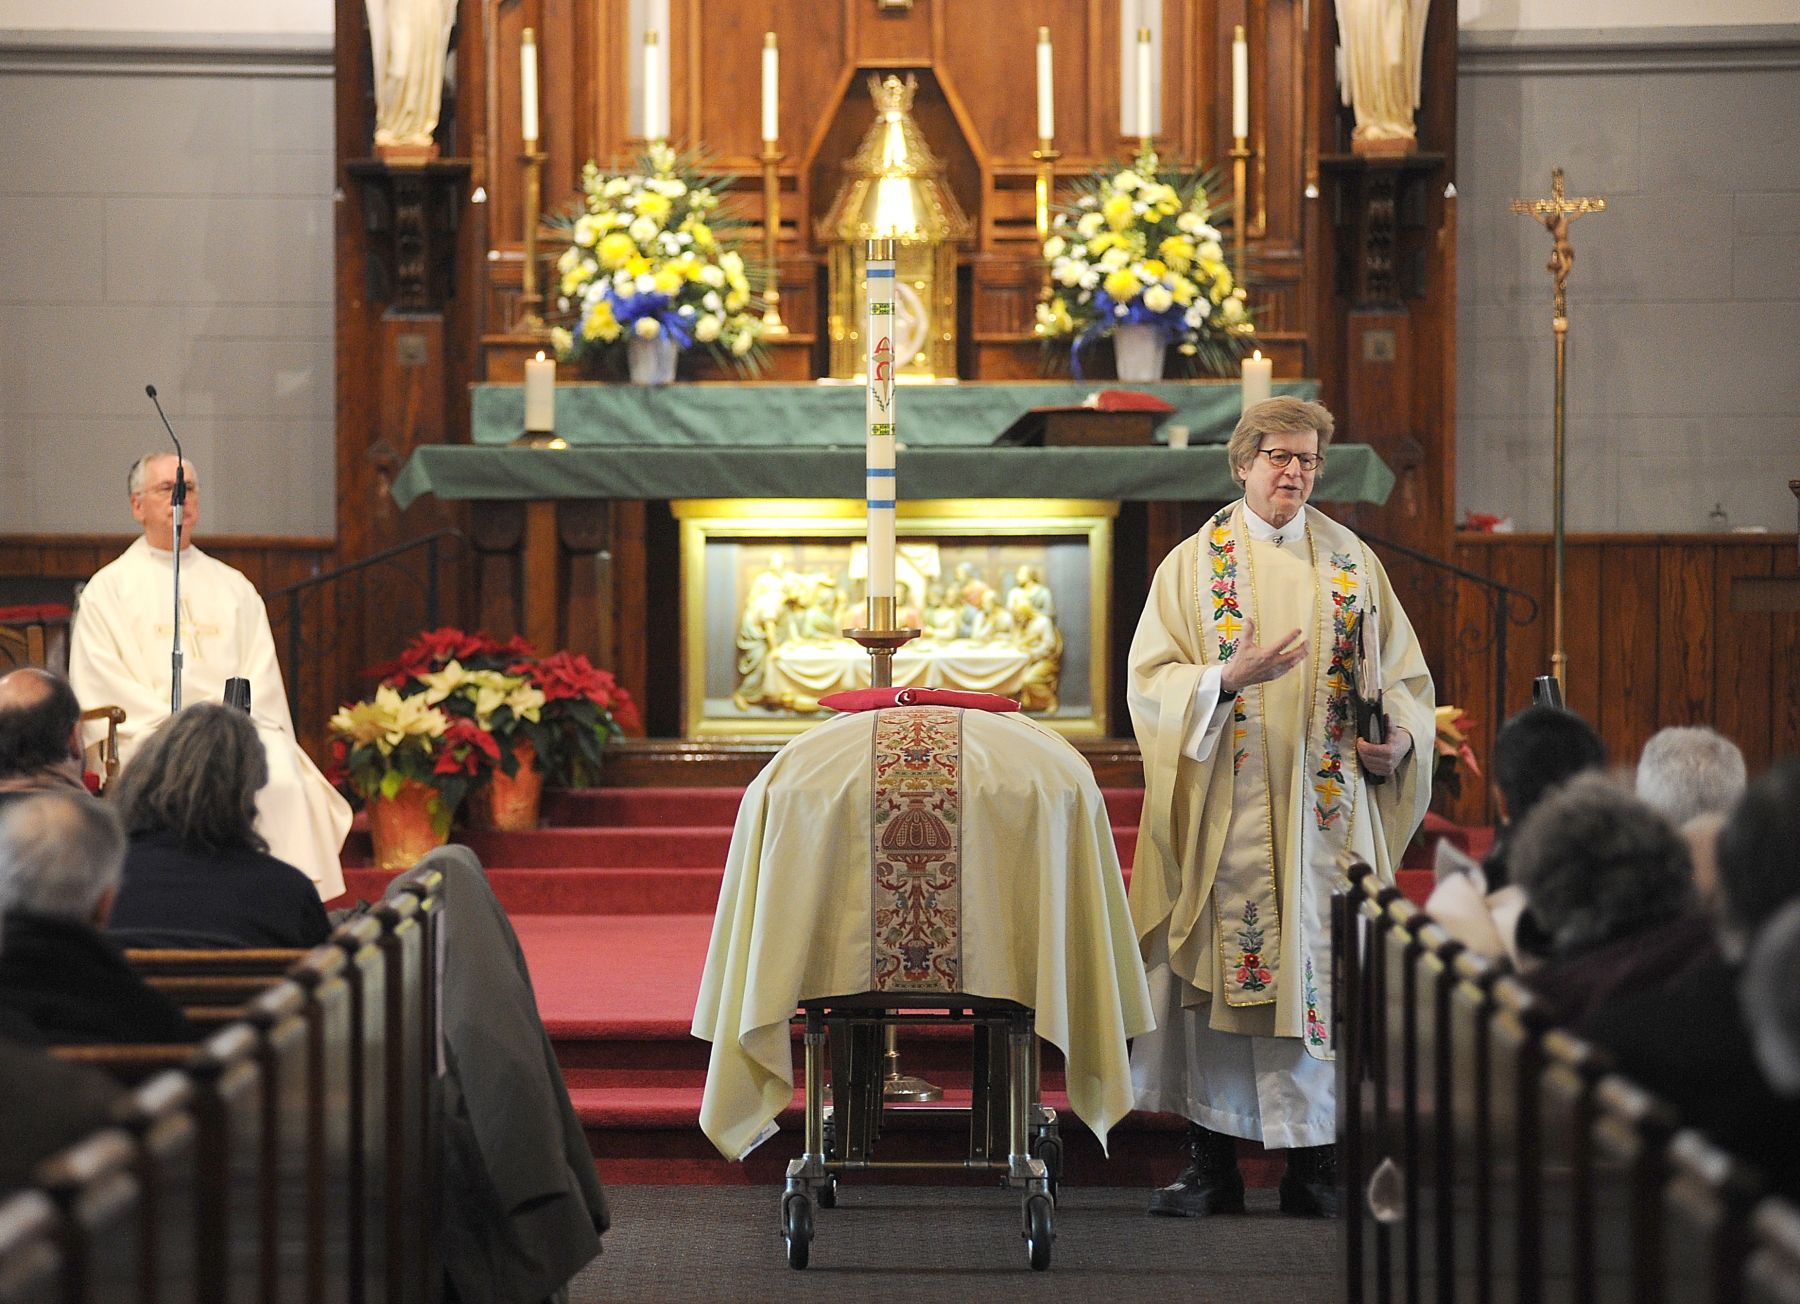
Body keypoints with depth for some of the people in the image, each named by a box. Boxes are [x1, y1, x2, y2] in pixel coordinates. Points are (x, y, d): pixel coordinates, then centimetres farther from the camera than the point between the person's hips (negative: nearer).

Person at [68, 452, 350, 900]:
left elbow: (262, 671, 15)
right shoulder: (108, 588, 12)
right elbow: (101, 684, 1)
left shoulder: (234, 587, 24)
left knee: (282, 779, -28)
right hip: (150, 735, -3)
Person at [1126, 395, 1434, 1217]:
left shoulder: (1352, 564, 11)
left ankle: (1313, 1164, 4)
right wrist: (1228, 678, -19)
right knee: (1215, 971, -2)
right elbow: (1152, 681, -2)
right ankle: (1212, 1168, 4)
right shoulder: (1194, 564, 6)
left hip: (1323, 804, 1)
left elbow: (1404, 672, 12)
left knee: (1319, 973, -1)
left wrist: (1398, 737, -8)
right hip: (1225, 805, -1)